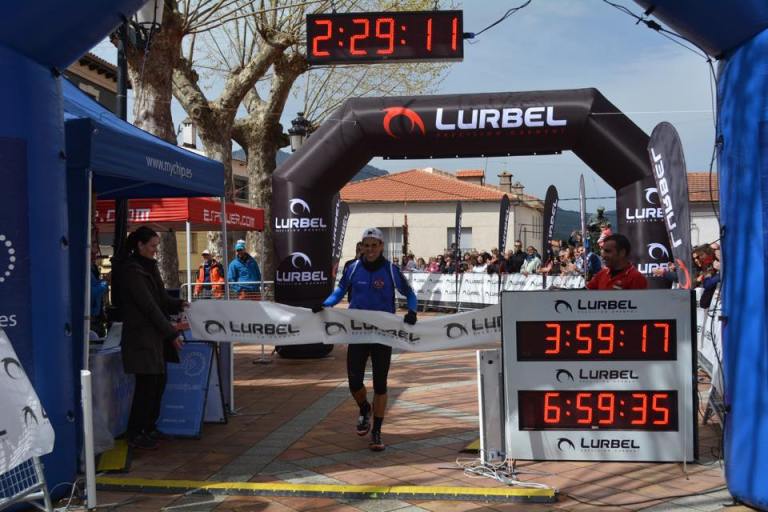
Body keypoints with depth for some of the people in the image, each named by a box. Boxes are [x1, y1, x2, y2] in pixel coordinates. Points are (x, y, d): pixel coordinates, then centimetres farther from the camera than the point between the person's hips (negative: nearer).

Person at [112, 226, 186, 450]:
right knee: (147, 384, -6)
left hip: (155, 336, 9)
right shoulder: (132, 270, -15)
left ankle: (149, 427, 24)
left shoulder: (149, 267, 14)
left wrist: (178, 304, 1)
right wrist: (172, 334, -16)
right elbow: (148, 306, -18)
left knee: (159, 381, 12)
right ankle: (135, 434, 6)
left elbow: (161, 297, 21)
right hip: (141, 336, -9)